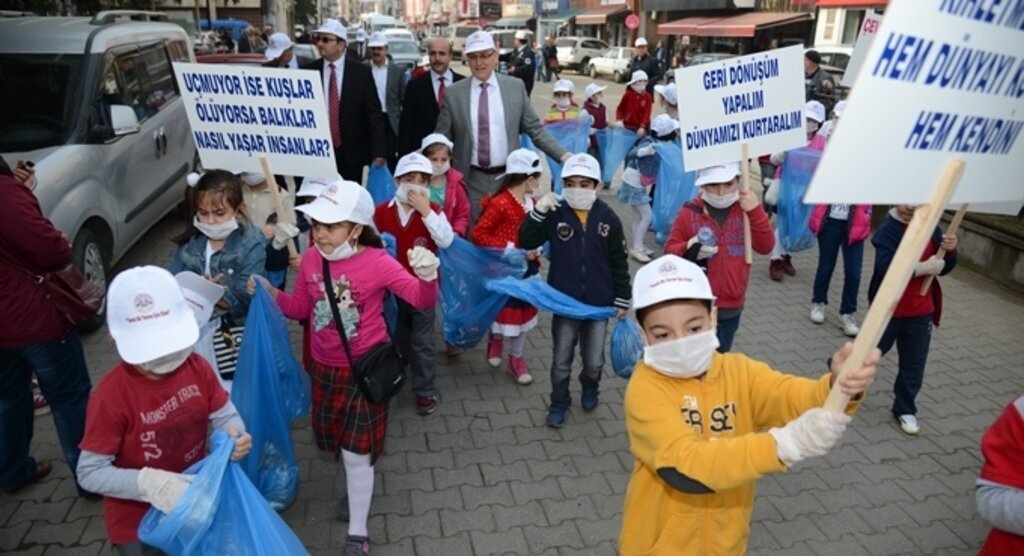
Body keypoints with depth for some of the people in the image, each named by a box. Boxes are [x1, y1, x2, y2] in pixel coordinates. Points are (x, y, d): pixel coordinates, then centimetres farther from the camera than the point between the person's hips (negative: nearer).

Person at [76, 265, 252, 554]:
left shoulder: (196, 367, -14)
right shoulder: (111, 395, -26)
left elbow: (224, 414, -4)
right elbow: (90, 472, -22)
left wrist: (235, 436, -26)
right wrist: (147, 482, -36)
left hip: (196, 502, 5)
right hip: (138, 523, -4)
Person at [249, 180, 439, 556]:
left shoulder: (377, 262, -21)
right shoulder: (311, 260, -5)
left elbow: (422, 299, -28)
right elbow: (301, 307, 9)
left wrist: (428, 278, -49)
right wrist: (271, 294, -7)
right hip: (325, 368, 6)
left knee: (357, 452, 3)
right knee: (335, 442, 22)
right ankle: (356, 487, 54)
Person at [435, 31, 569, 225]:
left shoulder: (516, 87, 3)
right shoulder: (453, 93, 1)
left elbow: (535, 129, 5)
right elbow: (442, 140, 5)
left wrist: (563, 155, -5)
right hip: (471, 181, 0)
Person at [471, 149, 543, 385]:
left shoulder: (531, 202, 3)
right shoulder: (499, 204, -21)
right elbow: (478, 234, -21)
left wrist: (536, 249, -5)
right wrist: (508, 249, -23)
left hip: (527, 266, 7)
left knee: (525, 310, 11)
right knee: (504, 309, 9)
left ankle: (516, 359, 25)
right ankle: (496, 339, 43)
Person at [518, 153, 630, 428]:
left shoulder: (608, 218, -7)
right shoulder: (555, 214, -9)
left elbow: (619, 263, 0)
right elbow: (526, 242, -12)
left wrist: (622, 300, 2)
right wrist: (538, 212, -25)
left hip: (599, 303, 1)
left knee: (594, 361, 12)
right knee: (561, 360, 12)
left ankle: (589, 387, 45)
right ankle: (559, 403, 34)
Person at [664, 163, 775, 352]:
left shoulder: (746, 210, -1)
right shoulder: (689, 212, -8)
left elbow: (765, 246, -9)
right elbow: (670, 251, -4)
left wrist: (756, 211, -21)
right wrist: (689, 249, -26)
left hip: (731, 306, 3)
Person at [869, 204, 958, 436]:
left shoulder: (932, 229, 1)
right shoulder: (888, 230, -17)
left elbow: (942, 268, 8)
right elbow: (886, 268, -28)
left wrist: (949, 252, -12)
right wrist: (923, 267, -28)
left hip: (921, 312, 5)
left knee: (914, 363, 12)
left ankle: (905, 409, 27)